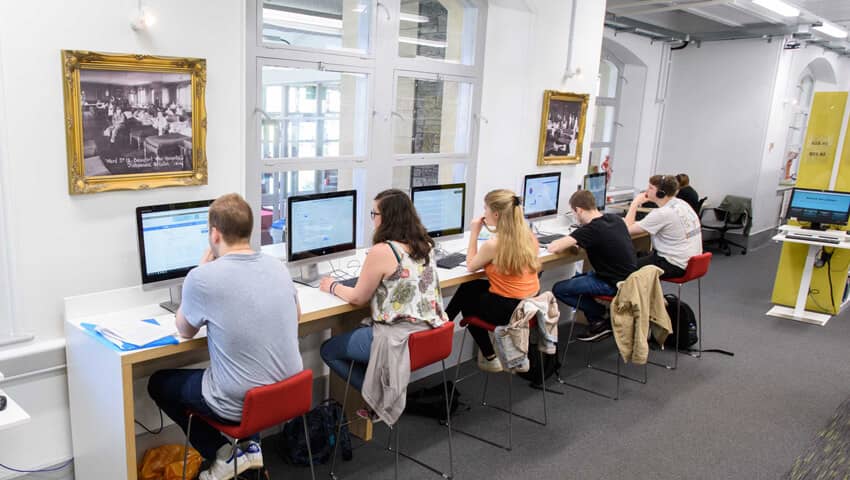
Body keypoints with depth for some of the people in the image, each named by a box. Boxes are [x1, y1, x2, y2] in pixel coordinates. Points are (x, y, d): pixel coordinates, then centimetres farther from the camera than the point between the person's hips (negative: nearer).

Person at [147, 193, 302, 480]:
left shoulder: (202, 278, -19)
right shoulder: (278, 267, -3)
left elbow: (185, 331, 2)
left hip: (239, 404, -5)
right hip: (288, 393, 6)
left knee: (159, 383, 21)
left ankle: (223, 454, 16)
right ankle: (247, 445, 24)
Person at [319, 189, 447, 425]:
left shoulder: (382, 251, -19)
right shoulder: (426, 245, 4)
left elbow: (358, 297, -6)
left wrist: (333, 286, 12)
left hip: (400, 337, -8)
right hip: (429, 332, 8)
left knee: (328, 350, 11)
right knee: (355, 333, 30)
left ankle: (381, 400, 9)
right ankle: (389, 396, 22)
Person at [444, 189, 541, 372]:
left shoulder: (493, 244, -22)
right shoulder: (528, 236, -2)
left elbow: (470, 266, -4)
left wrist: (474, 233, -3)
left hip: (507, 310, -7)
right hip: (530, 305, 7)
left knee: (467, 295, 23)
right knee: (470, 288, 22)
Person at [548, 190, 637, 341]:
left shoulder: (591, 229, -22)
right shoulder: (616, 219, 2)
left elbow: (553, 248, -25)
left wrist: (566, 243, -1)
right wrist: (575, 243, 12)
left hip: (614, 284, -9)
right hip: (627, 276, 9)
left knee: (558, 289, -2)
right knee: (576, 279, 26)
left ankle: (601, 316, 10)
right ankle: (598, 322, 19)